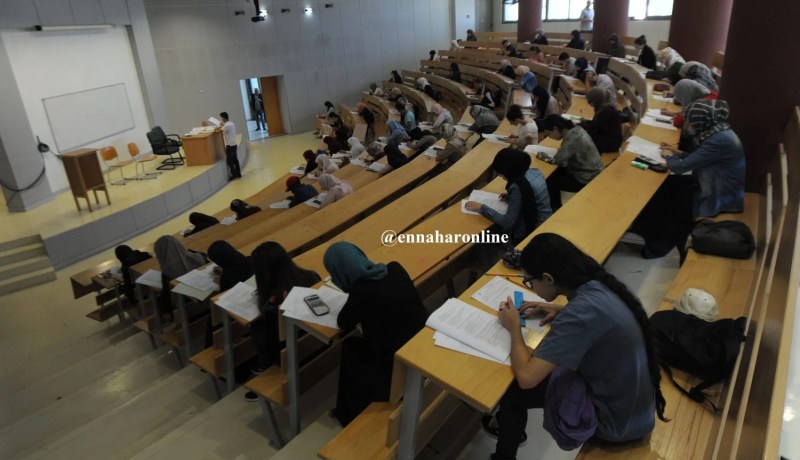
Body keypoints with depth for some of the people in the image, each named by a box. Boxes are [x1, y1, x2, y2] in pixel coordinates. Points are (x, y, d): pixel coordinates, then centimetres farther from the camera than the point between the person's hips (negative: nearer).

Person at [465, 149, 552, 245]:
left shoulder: (518, 187, -26)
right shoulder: (534, 172, -1)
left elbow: (507, 222, -24)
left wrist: (482, 208, -17)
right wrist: (510, 196, 7)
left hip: (532, 232, -8)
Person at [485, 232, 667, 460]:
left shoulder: (579, 313, -33)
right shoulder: (600, 284, -8)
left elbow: (526, 377, -31)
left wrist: (514, 327, -14)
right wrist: (561, 311, 2)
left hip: (616, 420, -7)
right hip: (637, 403, 8)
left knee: (512, 388, 6)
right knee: (541, 367, 21)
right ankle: (509, 426, 45)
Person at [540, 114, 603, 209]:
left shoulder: (572, 136, -26)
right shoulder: (575, 129, 1)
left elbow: (560, 160, -26)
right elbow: (565, 154, 9)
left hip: (587, 179, -9)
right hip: (591, 173, 9)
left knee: (550, 182, -2)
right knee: (554, 173, 15)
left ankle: (555, 209, 20)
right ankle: (557, 206, 28)